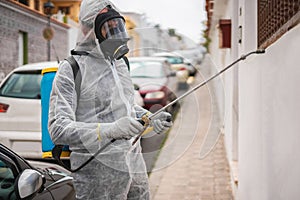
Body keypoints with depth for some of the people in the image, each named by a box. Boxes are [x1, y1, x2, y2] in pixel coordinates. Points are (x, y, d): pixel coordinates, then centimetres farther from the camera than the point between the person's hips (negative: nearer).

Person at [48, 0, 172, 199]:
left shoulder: (120, 62, 14)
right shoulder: (71, 69, -10)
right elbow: (58, 129, -20)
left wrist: (152, 119, 8)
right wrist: (110, 130, -32)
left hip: (135, 163, 7)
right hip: (98, 173, -7)